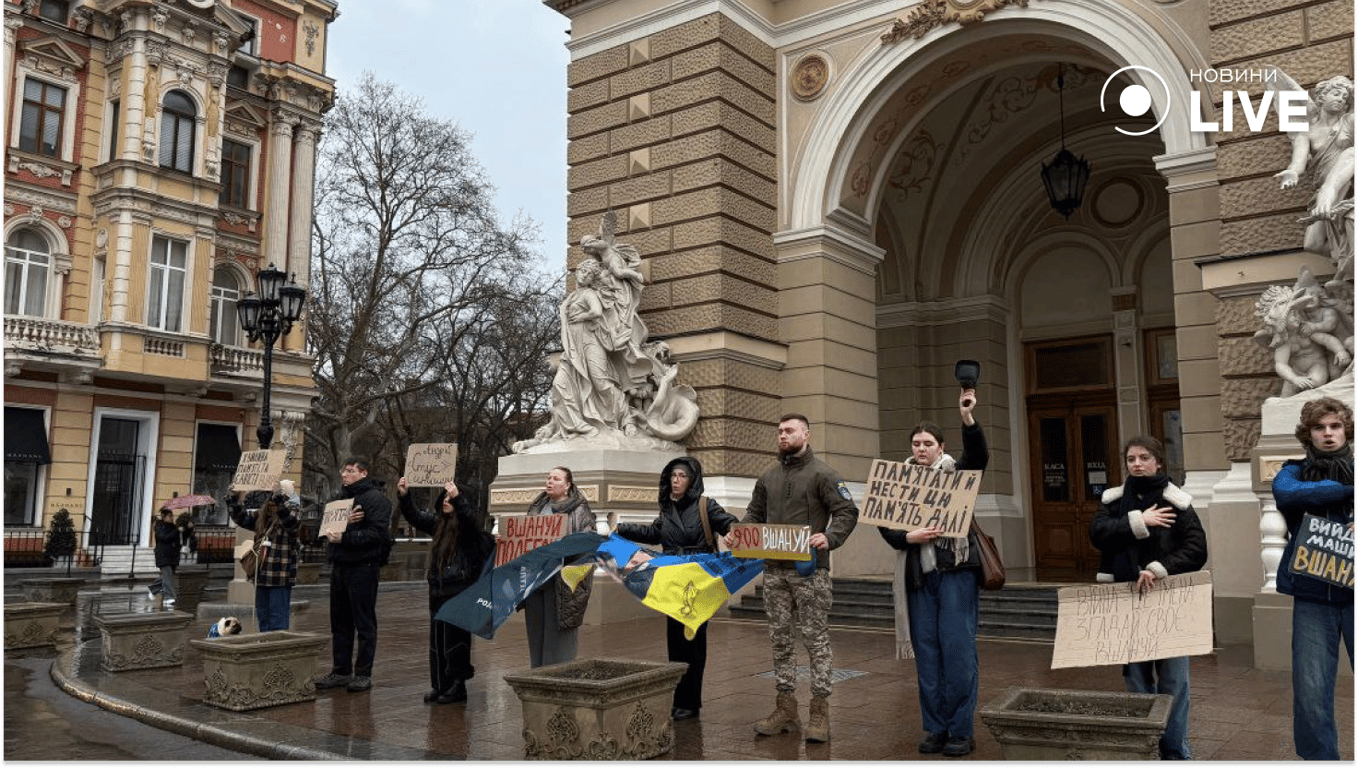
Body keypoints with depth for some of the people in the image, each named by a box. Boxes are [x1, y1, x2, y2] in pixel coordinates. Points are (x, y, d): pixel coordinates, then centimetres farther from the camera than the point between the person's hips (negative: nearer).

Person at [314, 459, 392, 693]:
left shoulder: (376, 499, -7)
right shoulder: (341, 497, 17)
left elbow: (377, 533, -17)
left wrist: (345, 537, -19)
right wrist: (345, 521, -10)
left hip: (363, 568, -8)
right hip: (339, 567, 8)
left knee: (364, 624, -1)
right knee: (340, 623, 13)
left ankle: (363, 674, 5)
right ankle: (341, 671, 22)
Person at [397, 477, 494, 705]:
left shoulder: (467, 526, -7)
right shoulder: (438, 523, 13)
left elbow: (470, 518, -28)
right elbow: (415, 517, 16)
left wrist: (457, 498, -42)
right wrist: (404, 496, 2)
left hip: (460, 592, -7)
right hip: (438, 590, 7)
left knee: (455, 638, -4)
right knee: (437, 639, 11)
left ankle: (458, 685, 7)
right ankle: (439, 685, 20)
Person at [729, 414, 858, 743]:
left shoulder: (822, 474, -3)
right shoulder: (767, 478, 14)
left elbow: (847, 512, -8)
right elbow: (754, 515, 21)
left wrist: (830, 537, -24)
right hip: (774, 569, 6)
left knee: (815, 636, -1)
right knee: (780, 638, 9)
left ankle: (820, 710, 6)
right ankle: (785, 707, 18)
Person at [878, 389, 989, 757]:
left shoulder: (956, 473, 4)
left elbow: (979, 456, -16)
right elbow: (884, 525, 5)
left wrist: (968, 418, -31)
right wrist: (908, 537, -14)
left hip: (956, 570, -3)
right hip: (918, 575, 3)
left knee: (958, 648, -4)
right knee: (926, 652, 5)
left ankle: (962, 730, 5)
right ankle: (936, 728, 13)